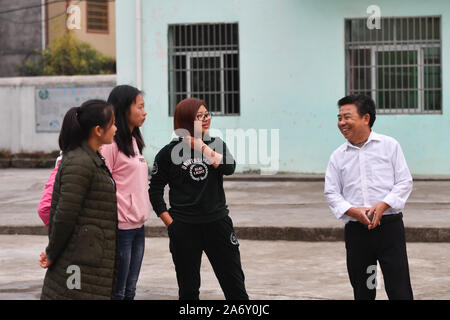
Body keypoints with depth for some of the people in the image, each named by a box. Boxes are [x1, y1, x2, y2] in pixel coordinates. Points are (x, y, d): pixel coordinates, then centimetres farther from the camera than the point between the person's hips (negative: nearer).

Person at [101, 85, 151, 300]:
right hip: (120, 226, -9)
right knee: (117, 292, -2)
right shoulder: (110, 143, -14)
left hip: (137, 226, 9)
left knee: (129, 290, 12)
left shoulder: (134, 141, 15)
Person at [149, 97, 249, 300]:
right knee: (188, 289, 7)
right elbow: (155, 192, 2)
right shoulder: (168, 153, -1)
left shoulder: (216, 145, 7)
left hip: (217, 222, 2)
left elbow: (228, 167, -13)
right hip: (184, 228, -2)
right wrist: (170, 223, -4)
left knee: (234, 283, 4)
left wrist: (201, 145, -16)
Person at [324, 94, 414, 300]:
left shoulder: (389, 145, 4)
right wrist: (353, 211, -12)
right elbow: (331, 193, 7)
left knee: (399, 290, -5)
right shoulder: (338, 157, 9)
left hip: (389, 224, -2)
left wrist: (382, 205, -14)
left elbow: (404, 182, 1)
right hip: (356, 229, 2)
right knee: (362, 291, 7)